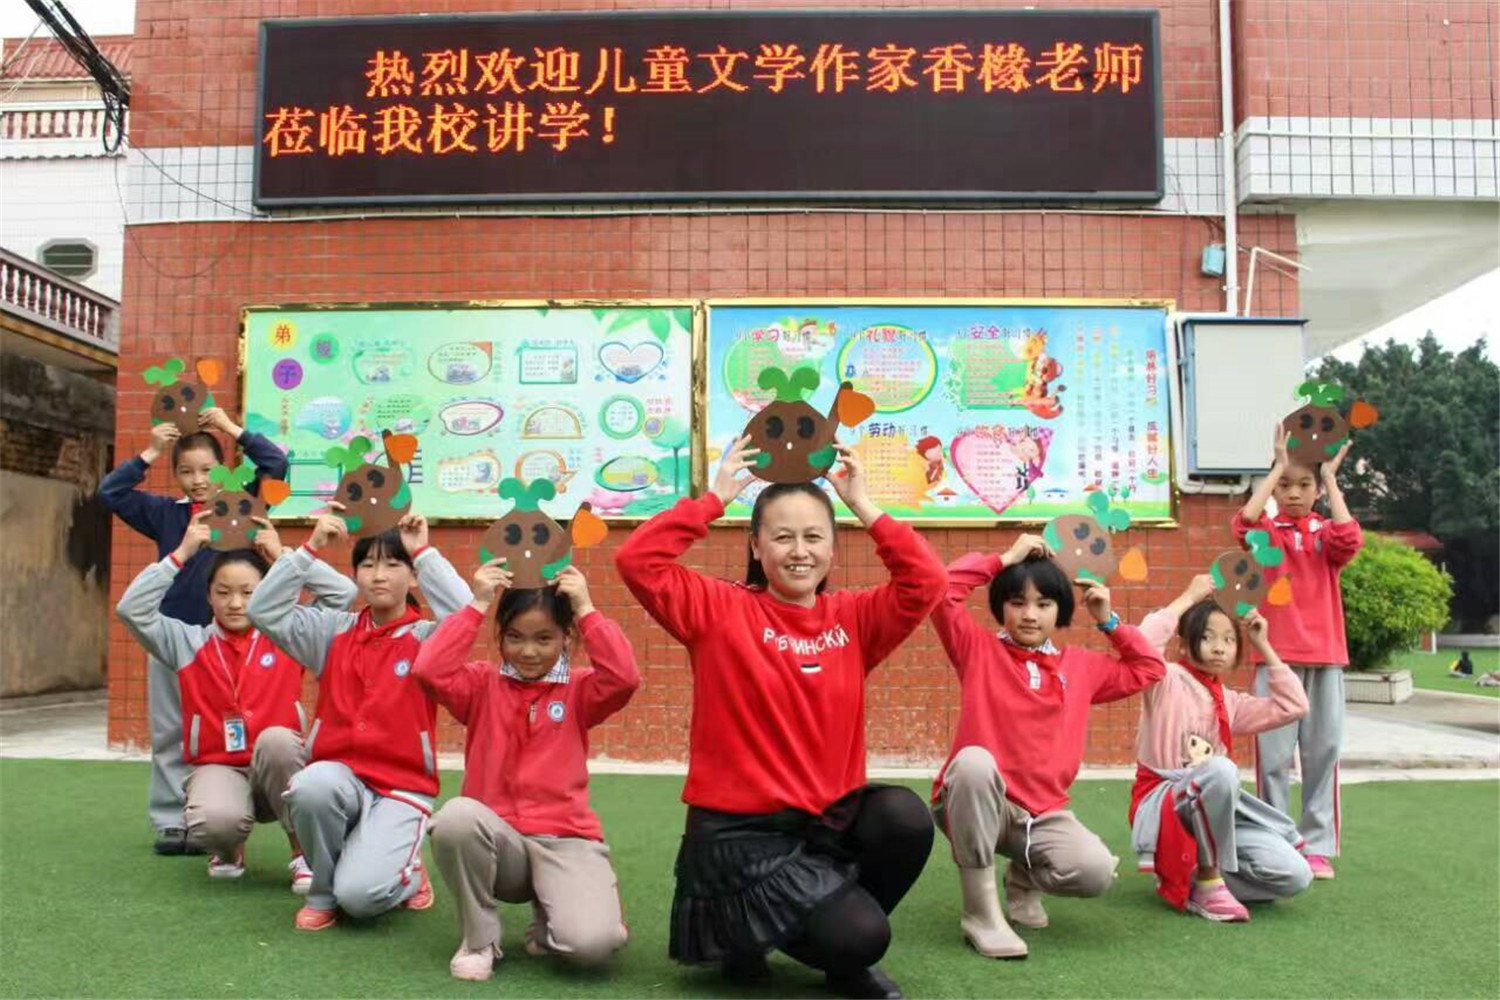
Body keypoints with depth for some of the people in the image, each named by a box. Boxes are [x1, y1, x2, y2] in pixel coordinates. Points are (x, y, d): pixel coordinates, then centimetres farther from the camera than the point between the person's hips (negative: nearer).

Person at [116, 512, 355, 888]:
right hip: (216, 766, 0)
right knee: (214, 821, -35)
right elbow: (132, 609, -6)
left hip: (278, 771, 0)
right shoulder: (190, 642, 6)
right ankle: (229, 851, 8)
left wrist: (283, 555, 0)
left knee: (276, 738, -37)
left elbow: (343, 592, -5)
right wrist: (182, 554, -5)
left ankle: (304, 853, -16)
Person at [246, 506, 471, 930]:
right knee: (313, 785, -35)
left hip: (402, 788, -3)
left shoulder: (427, 638, -1)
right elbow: (264, 610, -1)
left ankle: (407, 874, 15)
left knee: (360, 894, -24)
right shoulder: (334, 631, 9)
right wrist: (312, 547, -7)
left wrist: (424, 552, -16)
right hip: (339, 776, 3)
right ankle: (323, 891, -5)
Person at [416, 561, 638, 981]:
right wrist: (477, 604, -12)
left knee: (593, 941, -28)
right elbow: (429, 670, -14)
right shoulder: (482, 684, 6)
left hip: (566, 840, -1)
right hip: (496, 839, 1)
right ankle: (480, 936, -8)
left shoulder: (579, 690, 4)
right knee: (456, 816, -36)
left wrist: (586, 609, -15)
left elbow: (624, 678, -17)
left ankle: (548, 926, 12)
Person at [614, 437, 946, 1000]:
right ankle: (745, 935, 14)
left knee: (905, 817, -26)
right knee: (859, 935, -19)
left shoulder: (852, 617, 5)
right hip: (741, 830, -5)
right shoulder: (721, 610, -6)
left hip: (831, 817, 5)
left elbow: (925, 581, -6)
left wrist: (863, 505, -7)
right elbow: (637, 561, -16)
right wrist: (715, 498, -12)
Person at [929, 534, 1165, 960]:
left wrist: (1109, 621, 13)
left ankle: (1024, 879, 13)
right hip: (977, 805, -3)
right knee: (973, 760, -39)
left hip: (1044, 813, 3)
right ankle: (980, 911, -24)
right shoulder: (978, 649, -1)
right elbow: (940, 591, -15)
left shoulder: (1081, 665, 12)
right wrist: (1005, 558, -7)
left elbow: (1148, 669, 23)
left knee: (1096, 871, -27)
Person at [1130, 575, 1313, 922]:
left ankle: (1186, 880, 3)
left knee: (1295, 875, -12)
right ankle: (1208, 880, -19)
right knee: (1221, 769, -38)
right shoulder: (1168, 680, -5)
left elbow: (1294, 706, 10)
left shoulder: (1230, 702, 15)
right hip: (1161, 806, -6)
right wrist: (1189, 597, -16)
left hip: (1213, 809, 6)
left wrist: (1263, 646, 11)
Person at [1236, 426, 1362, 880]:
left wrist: (1331, 478, -10)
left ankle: (1318, 847, 13)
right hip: (1277, 656, -1)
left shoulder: (1327, 533, 8)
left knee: (1323, 752, 4)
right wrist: (1279, 466, -13)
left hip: (1325, 656, 1)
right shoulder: (1267, 532, 5)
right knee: (1273, 754, 0)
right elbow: (1244, 521, -19)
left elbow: (1349, 539, -17)